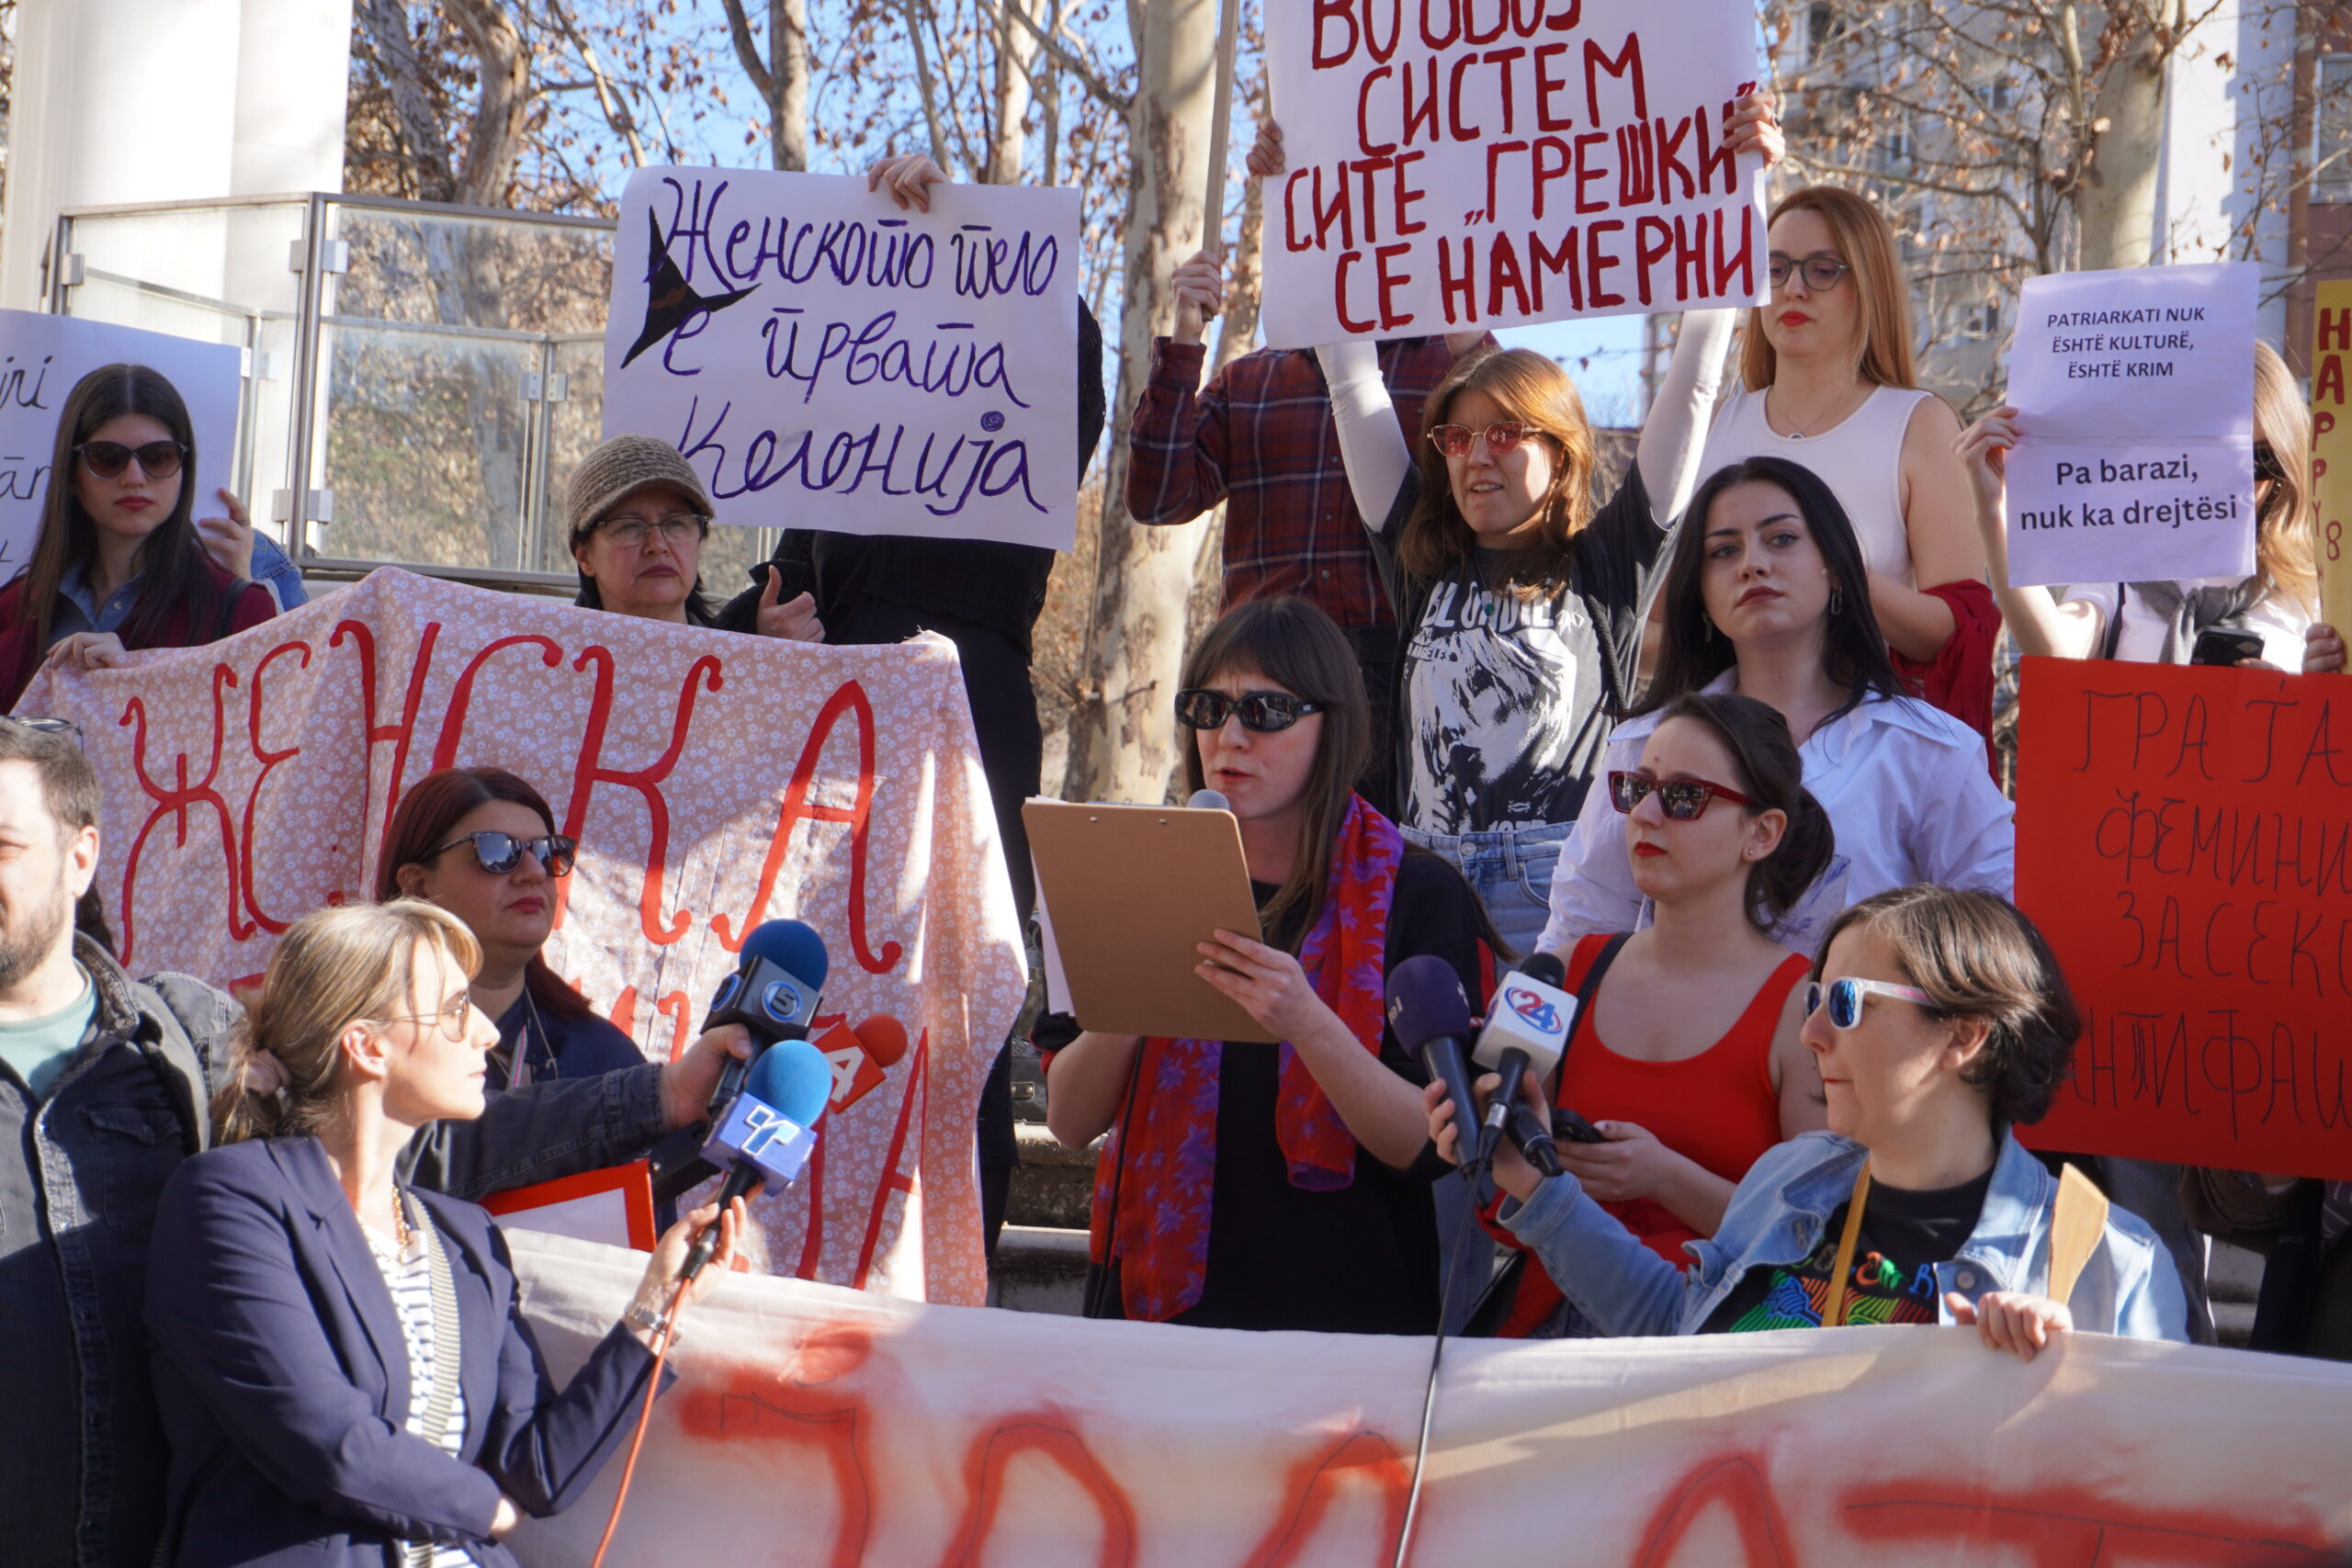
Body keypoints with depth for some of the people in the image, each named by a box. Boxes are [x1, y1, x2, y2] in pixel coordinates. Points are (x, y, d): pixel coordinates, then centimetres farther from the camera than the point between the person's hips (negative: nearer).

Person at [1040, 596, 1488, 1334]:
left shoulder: (1419, 894, 2)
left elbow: (1431, 1145, -6)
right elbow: (1068, 1122, 8)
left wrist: (1308, 1025, -20)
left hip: (1346, 1305, -2)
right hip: (1160, 1295, 3)